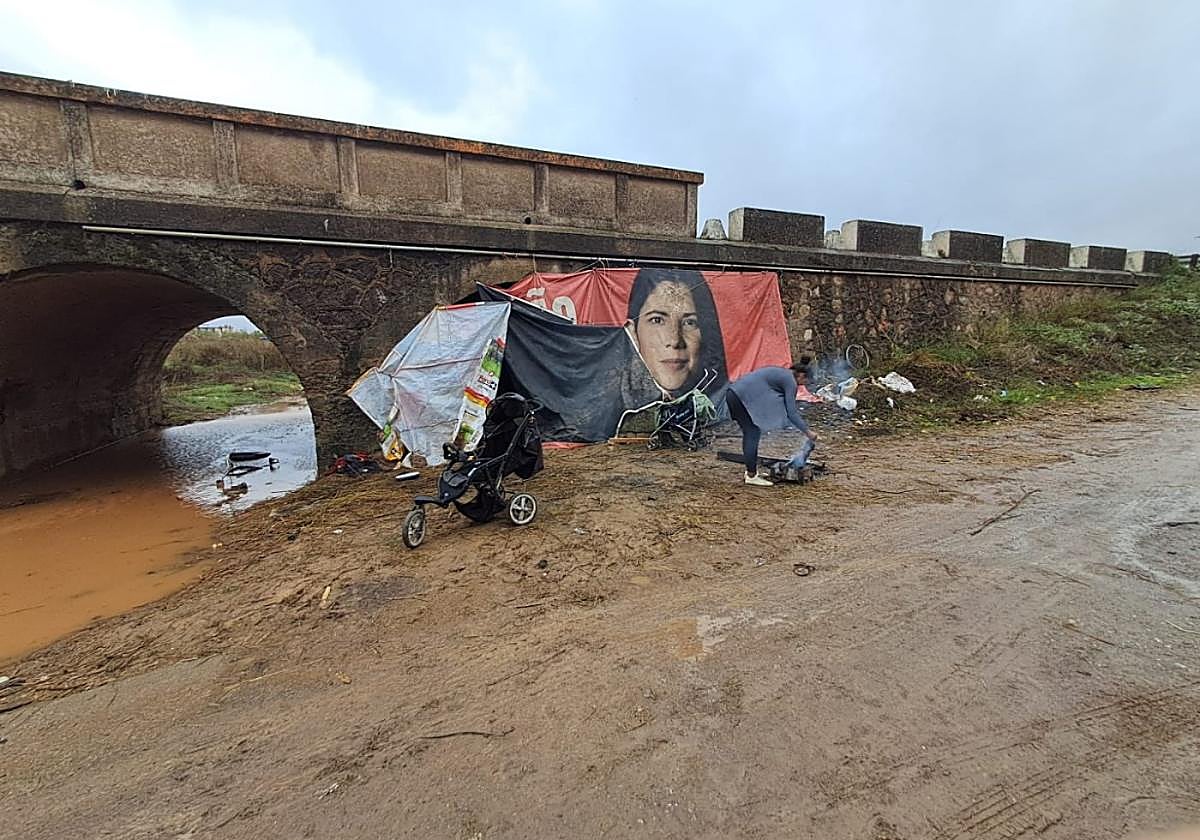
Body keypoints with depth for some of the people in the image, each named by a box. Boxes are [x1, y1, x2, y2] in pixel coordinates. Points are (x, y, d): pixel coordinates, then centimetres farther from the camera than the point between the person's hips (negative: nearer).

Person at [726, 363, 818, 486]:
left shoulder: (781, 373, 25)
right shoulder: (790, 381, -1)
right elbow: (792, 412, -4)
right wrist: (807, 431, 2)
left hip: (733, 393, 10)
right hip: (742, 396, -10)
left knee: (749, 433, 17)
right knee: (753, 434, -4)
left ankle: (751, 470, 25)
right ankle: (751, 476, 0)